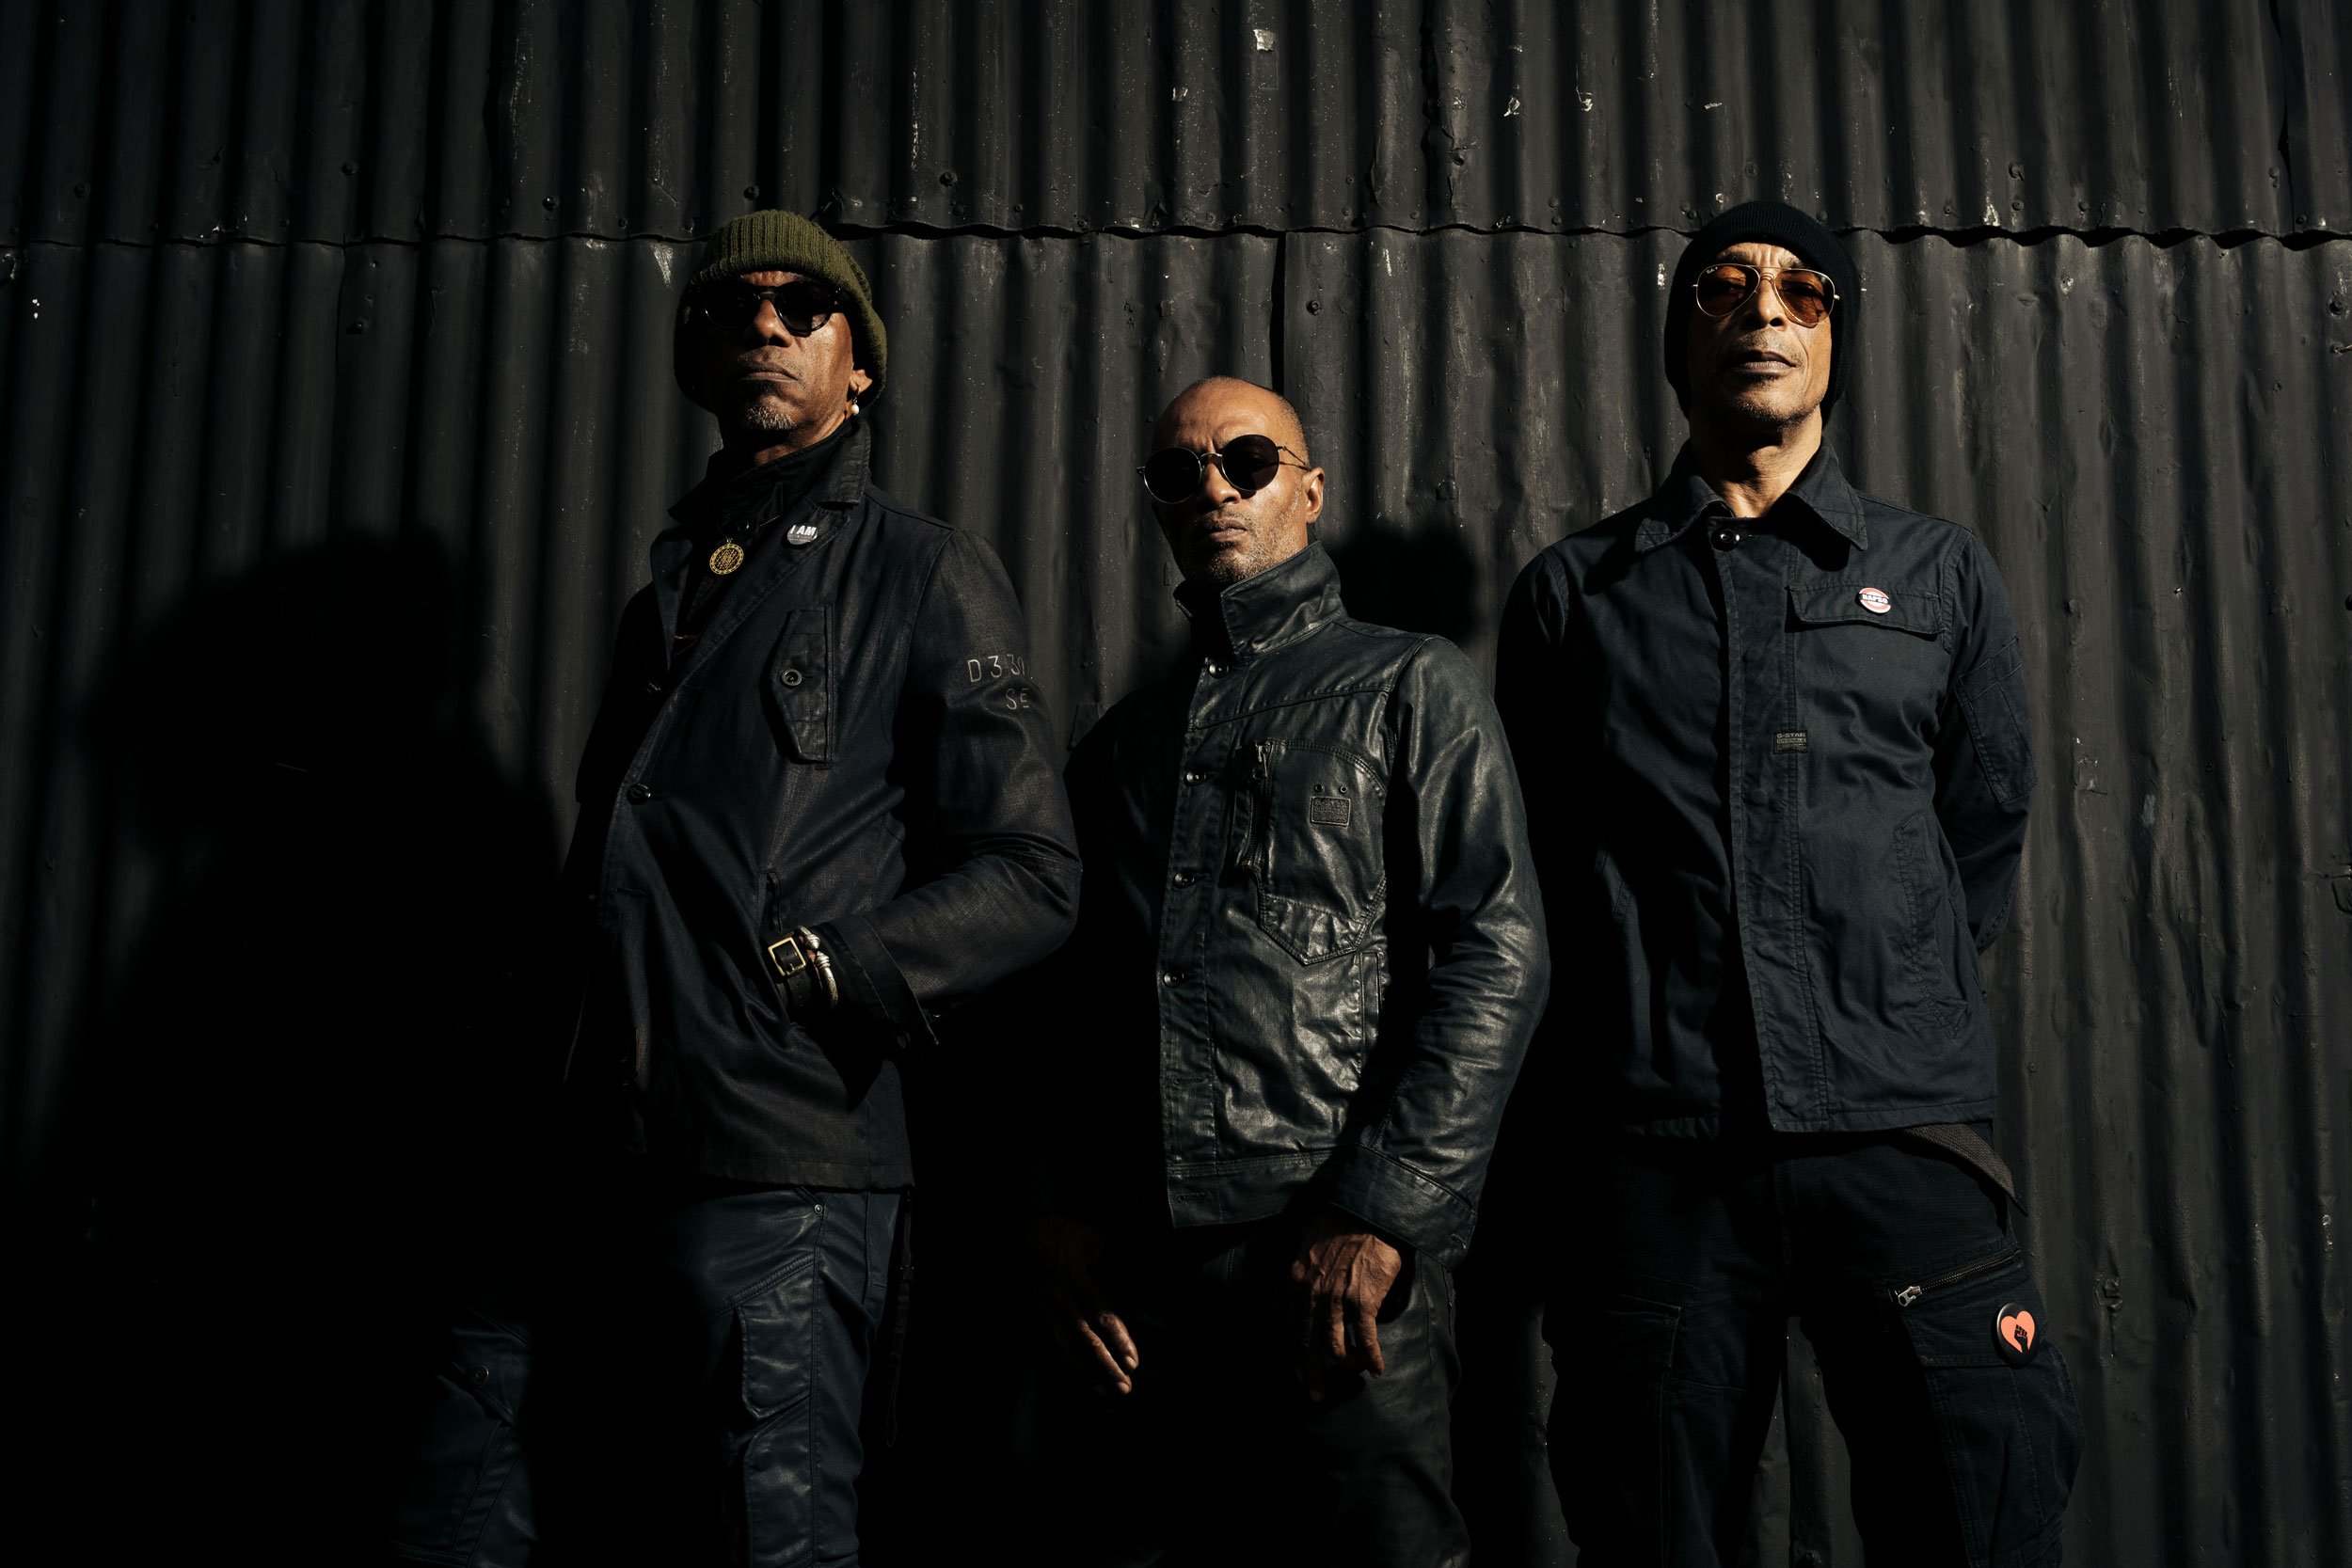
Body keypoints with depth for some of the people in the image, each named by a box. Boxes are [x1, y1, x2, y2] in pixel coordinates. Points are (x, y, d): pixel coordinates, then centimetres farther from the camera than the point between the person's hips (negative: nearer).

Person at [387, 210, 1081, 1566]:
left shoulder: (922, 572, 2)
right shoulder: (669, 594, 23)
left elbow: (1032, 877, -5)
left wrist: (805, 971, -14)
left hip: (777, 1164, -6)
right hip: (588, 1160, 7)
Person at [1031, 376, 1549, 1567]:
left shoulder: (1408, 687, 6)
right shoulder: (1122, 742, 21)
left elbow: (1497, 952, -5)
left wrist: (1381, 1214, -13)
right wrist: (1065, 1205, 4)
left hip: (1340, 1258, -4)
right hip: (1130, 1273, 4)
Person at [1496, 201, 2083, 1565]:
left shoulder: (1942, 574, 14)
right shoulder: (1575, 591, 12)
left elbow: (1986, 838, 16)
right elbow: (1539, 867, 12)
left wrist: (1906, 1029, 11)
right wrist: (1654, 1025, 6)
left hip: (1905, 1140, 1)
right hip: (1655, 1147, 0)